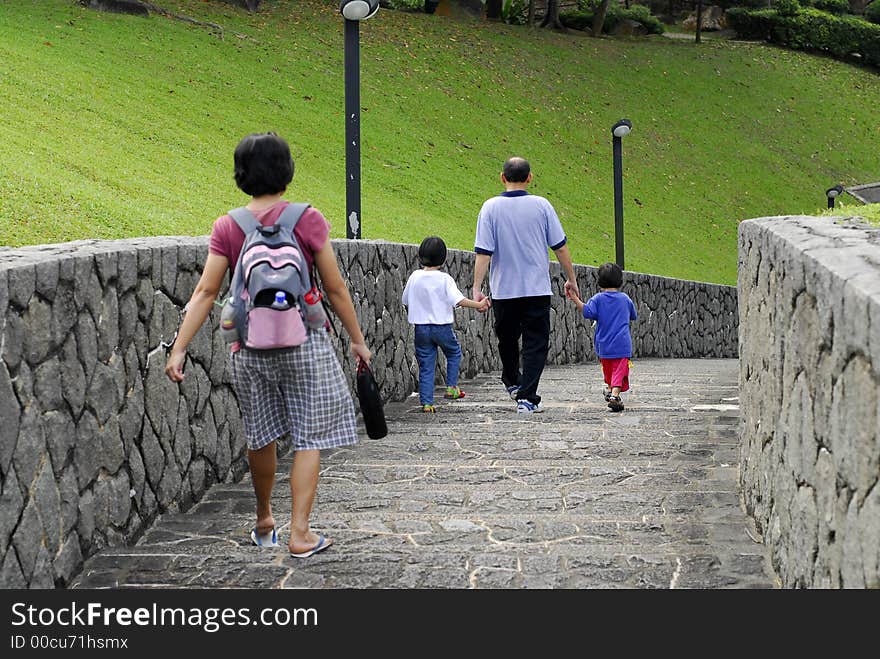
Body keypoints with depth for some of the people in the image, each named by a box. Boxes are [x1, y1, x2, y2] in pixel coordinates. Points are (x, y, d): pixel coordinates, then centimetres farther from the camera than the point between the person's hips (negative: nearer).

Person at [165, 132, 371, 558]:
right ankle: (299, 533, 3)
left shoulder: (227, 227, -1)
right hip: (304, 343, -3)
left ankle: (264, 523, 35)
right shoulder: (307, 219, -7)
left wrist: (178, 350, -6)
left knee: (261, 436, 18)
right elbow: (334, 289, -4)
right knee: (308, 439, 6)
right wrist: (357, 340, 6)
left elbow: (205, 292, -7)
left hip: (250, 347, 3)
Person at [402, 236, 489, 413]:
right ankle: (451, 387, 19)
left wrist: (412, 317, 25)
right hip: (442, 326, -3)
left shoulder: (414, 277, -1)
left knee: (425, 365, 7)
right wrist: (478, 305, -15)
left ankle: (426, 402, 3)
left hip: (421, 327, 3)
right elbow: (459, 300, -21)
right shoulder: (444, 279, -12)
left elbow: (406, 301, 9)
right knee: (454, 354, 24)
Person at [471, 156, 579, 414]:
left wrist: (477, 288, -6)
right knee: (536, 344, 4)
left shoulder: (491, 207, -6)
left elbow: (483, 252, -10)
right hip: (537, 287, -1)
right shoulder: (541, 205, -4)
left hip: (503, 289, 1)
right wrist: (571, 279, 12)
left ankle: (512, 383, 40)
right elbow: (560, 247, 0)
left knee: (507, 339, 22)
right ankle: (527, 398, -4)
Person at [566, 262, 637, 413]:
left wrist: (576, 300, -16)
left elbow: (588, 312, -19)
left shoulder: (598, 298, -3)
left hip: (604, 345, 1)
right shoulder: (625, 298, 5)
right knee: (619, 371, -10)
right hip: (622, 344, -1)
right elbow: (634, 316, 19)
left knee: (608, 369, 24)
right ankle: (615, 394, -29)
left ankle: (610, 390, 41)